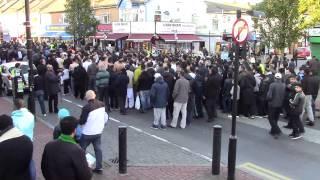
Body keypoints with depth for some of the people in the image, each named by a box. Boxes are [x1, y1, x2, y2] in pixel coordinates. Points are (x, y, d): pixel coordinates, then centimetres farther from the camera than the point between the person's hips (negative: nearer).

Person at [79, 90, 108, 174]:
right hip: (98, 131, 6)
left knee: (81, 149, 11)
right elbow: (106, 117, 6)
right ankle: (99, 167, 16)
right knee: (98, 149, 13)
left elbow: (82, 121, -15)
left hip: (88, 133, -6)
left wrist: (78, 122, 6)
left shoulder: (87, 107, -22)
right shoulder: (102, 104, -3)